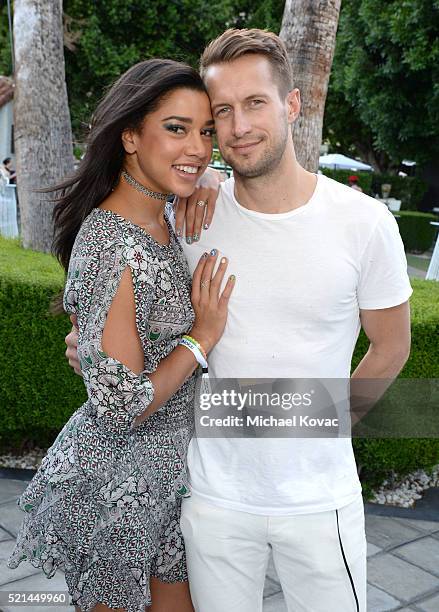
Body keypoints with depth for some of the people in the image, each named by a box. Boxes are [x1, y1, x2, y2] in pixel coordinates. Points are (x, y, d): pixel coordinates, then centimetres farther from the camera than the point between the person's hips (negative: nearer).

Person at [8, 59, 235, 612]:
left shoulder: (160, 218, -2)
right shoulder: (115, 249, -29)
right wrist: (202, 336, -19)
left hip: (165, 463, 9)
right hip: (121, 481, -8)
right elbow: (119, 407, -27)